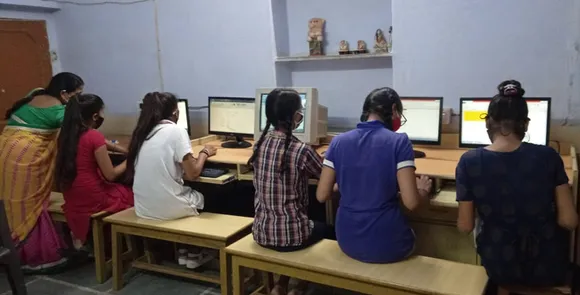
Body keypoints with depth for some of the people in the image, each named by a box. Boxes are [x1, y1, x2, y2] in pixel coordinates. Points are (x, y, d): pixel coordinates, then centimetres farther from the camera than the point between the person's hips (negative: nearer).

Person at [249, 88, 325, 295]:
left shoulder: (260, 144, -2)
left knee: (316, 225, 34)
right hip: (290, 235, -5)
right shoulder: (301, 151, -20)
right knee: (325, 229, 27)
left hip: (261, 232, 6)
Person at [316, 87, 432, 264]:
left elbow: (322, 195, -1)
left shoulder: (338, 142, -2)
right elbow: (411, 202, -16)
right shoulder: (399, 142, -13)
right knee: (409, 235, 33)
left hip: (348, 242, 4)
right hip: (386, 245, -3)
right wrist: (423, 190, 7)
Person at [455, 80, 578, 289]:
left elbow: (465, 226, -11)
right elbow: (569, 221, -11)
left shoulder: (470, 162, -17)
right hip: (547, 267, 1)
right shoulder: (548, 156, -15)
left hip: (499, 268, 0)